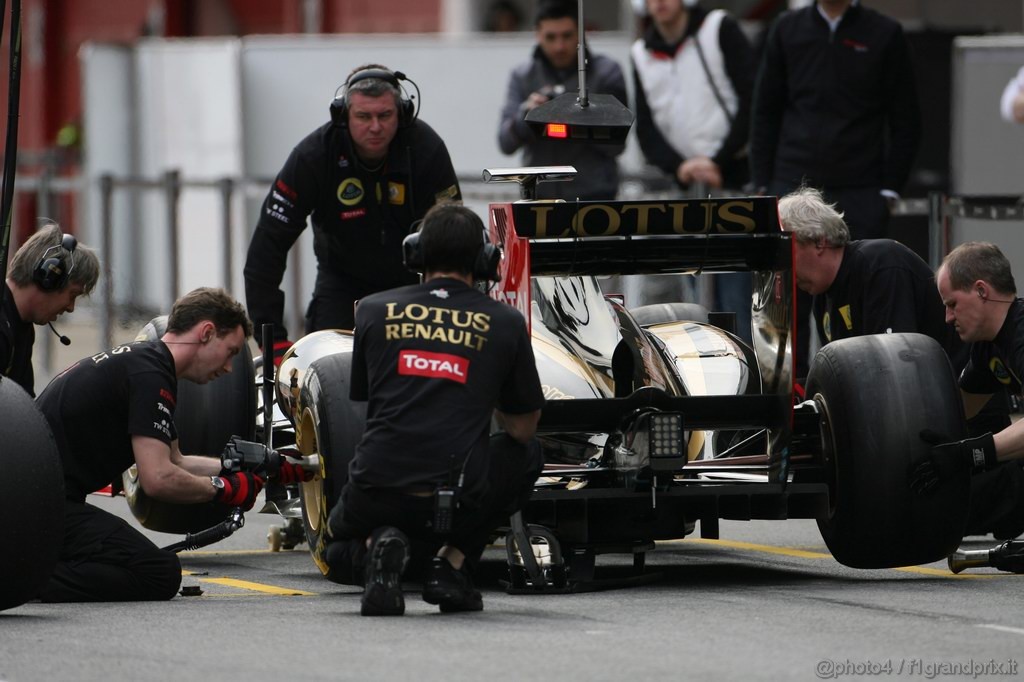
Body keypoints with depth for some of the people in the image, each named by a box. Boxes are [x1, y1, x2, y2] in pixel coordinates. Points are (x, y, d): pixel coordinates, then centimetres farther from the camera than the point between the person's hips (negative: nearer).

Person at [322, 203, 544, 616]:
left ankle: (374, 549, -4)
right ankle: (453, 561, 11)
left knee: (336, 554, 36)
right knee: (526, 455, 32)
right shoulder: (505, 323, 6)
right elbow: (522, 427, 16)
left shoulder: (373, 310, 9)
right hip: (458, 500, -1)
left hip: (376, 495, 1)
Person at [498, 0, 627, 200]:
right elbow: (506, 143, 0)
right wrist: (526, 113, -18)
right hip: (539, 195, 2)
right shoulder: (522, 76, 7)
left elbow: (616, 144, -4)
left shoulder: (606, 73, 0)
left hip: (592, 197, -2)